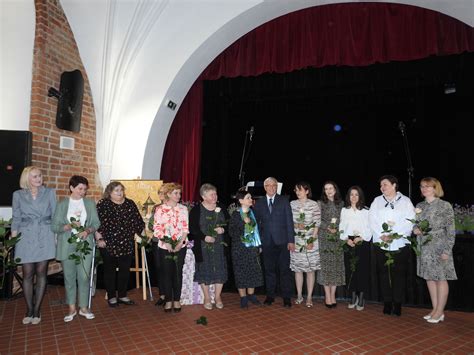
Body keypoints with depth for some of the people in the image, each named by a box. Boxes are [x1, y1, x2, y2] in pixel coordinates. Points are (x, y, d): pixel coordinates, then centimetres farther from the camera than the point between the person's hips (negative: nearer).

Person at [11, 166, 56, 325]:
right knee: (27, 275, 3)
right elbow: (16, 219, 6)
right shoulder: (18, 195, 6)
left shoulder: (50, 193, 4)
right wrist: (12, 240, 0)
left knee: (41, 273, 3)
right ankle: (29, 310, 17)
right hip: (25, 238, 0)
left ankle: (37, 310, 14)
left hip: (45, 238, 0)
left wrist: (57, 236, 1)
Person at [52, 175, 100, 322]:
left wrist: (88, 231, -17)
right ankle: (72, 308, 21)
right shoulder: (62, 204, 1)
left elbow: (96, 223, 3)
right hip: (67, 246, 0)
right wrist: (70, 226, -20)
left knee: (84, 277, 2)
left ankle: (83, 307, 15)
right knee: (69, 277, 8)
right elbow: (54, 226, -2)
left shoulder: (90, 203, 5)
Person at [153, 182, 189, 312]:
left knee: (178, 272, 6)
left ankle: (177, 300, 18)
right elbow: (157, 229, -5)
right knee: (166, 273, 5)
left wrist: (180, 243, -12)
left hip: (180, 246, 1)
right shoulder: (160, 209, -2)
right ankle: (168, 300, 18)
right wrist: (166, 243, -15)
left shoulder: (183, 209, 2)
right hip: (165, 246, -1)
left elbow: (185, 228, 0)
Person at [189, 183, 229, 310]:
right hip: (203, 246, -3)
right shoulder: (196, 210, -5)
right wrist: (204, 237, -19)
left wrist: (223, 229, -10)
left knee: (220, 270, 4)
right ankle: (207, 298, 20)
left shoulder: (221, 208, 6)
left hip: (219, 245, 3)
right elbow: (192, 228, -8)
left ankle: (218, 297, 20)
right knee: (204, 270, 4)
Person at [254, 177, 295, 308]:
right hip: (267, 242, 2)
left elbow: (289, 221, 0)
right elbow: (257, 223, 9)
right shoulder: (259, 203, 8)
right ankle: (270, 296, 21)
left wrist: (291, 240, -7)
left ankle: (286, 297, 12)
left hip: (282, 241, -2)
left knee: (285, 270, 1)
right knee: (269, 270, 9)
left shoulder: (284, 201, 3)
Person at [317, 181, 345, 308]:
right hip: (324, 237, -2)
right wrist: (329, 228, -13)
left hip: (337, 237, 2)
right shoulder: (320, 203, 3)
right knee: (325, 265, -3)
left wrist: (336, 229, -6)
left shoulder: (340, 203, 10)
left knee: (336, 265, 1)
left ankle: (333, 295, 10)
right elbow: (318, 220, -2)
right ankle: (327, 296, 5)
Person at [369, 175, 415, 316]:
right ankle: (387, 303, 16)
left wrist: (394, 235, -15)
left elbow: (409, 221, -5)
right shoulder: (377, 201, 11)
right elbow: (372, 220, 2)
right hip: (381, 244, 2)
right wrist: (382, 235, -12)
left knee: (399, 274, 3)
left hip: (400, 244, -2)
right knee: (384, 274, 5)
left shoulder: (405, 201, 5)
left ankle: (397, 304, 15)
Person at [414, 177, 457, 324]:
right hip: (424, 247, 5)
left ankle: (440, 311, 13)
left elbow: (450, 230, -8)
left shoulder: (445, 206, -6)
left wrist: (447, 250, -13)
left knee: (441, 278, 3)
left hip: (439, 248, -5)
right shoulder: (419, 206, 9)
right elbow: (416, 224, 17)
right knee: (429, 278, 10)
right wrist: (415, 229, -6)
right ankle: (435, 309, 22)